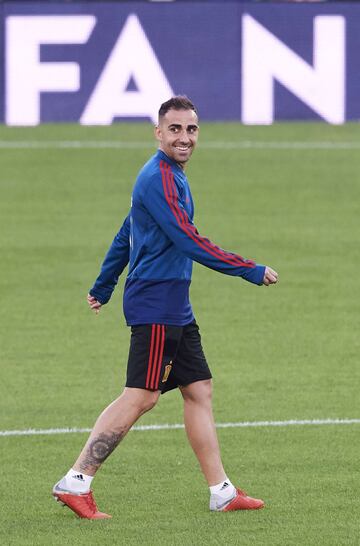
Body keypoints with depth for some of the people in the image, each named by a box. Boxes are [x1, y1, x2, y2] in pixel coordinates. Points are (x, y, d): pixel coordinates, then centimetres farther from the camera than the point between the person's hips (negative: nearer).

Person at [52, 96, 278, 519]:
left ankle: (222, 492, 12)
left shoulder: (170, 177, 17)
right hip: (156, 305, -10)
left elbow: (125, 235, 25)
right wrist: (252, 272, -17)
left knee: (199, 391, 9)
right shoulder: (159, 178, -16)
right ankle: (75, 482, -10)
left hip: (175, 309, 10)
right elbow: (189, 242, -22)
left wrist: (103, 288, 33)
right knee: (140, 397, -11)